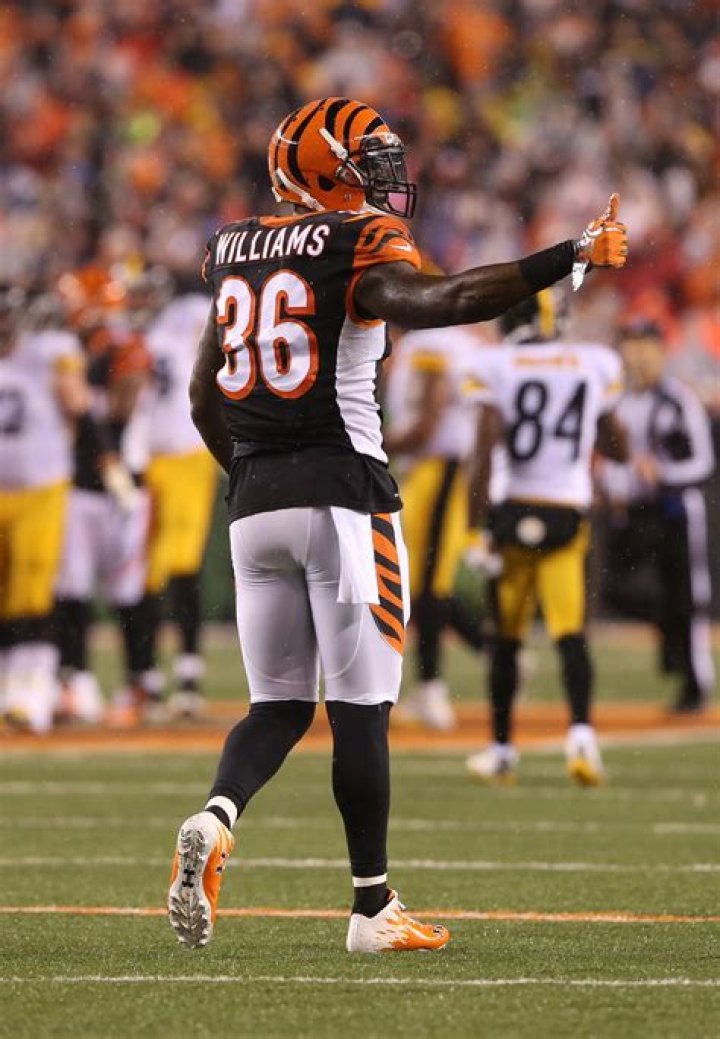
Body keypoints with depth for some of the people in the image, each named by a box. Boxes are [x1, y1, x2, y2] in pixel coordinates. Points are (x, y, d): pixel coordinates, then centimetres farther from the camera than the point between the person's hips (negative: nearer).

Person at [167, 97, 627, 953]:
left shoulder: (235, 249, 13)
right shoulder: (360, 246, -7)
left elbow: (205, 399, 18)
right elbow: (427, 302, -28)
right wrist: (570, 260, -30)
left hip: (256, 505, 6)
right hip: (342, 497, -6)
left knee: (279, 704, 12)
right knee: (362, 707, 2)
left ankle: (213, 821, -17)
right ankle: (372, 907, 7)